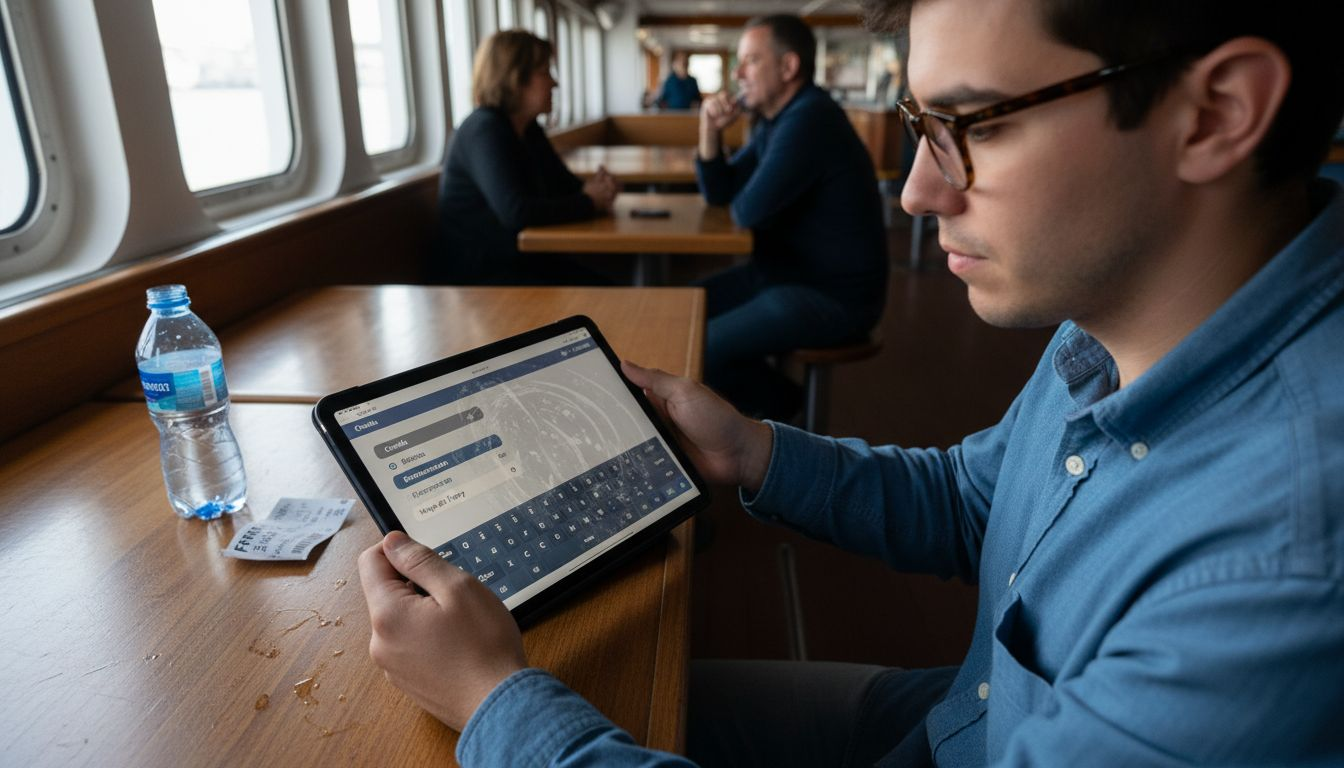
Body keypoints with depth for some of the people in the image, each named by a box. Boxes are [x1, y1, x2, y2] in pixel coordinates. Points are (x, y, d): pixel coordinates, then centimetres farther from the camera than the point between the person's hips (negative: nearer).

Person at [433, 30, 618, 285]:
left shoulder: (529, 129, 10)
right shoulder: (484, 131, -17)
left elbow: (564, 184, 16)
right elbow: (515, 212, -30)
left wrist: (594, 190, -9)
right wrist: (588, 203, -18)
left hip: (522, 260, 8)